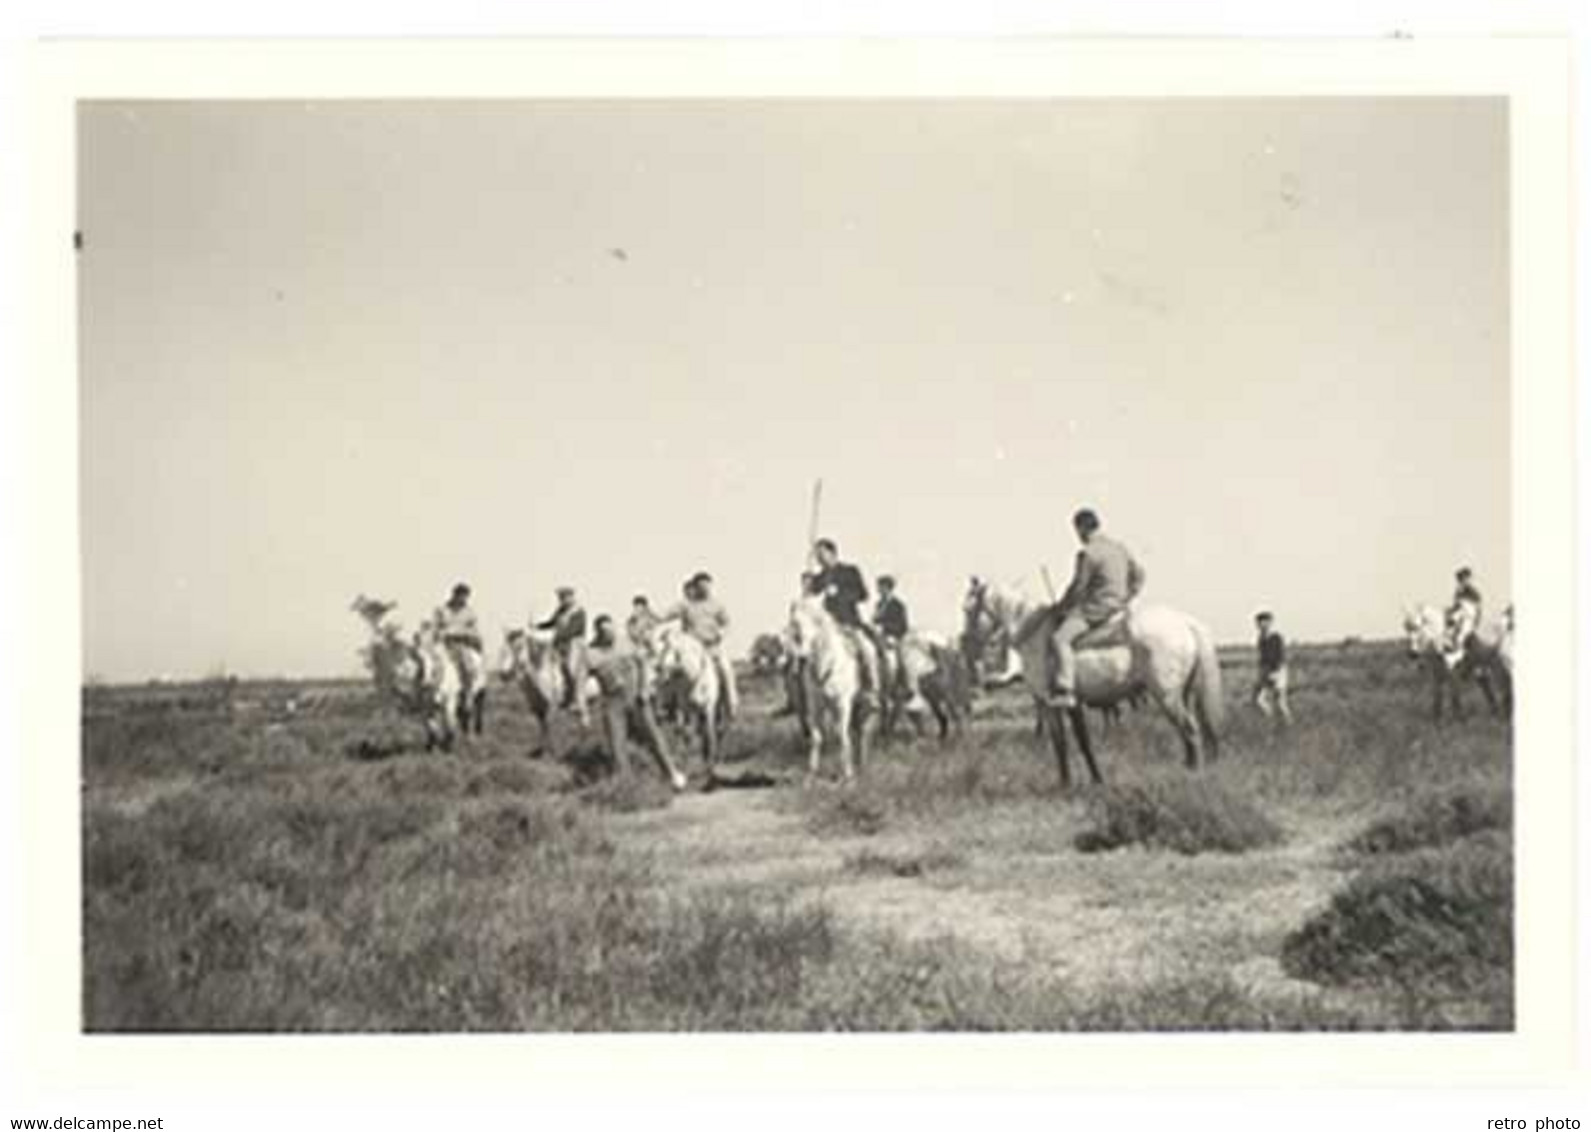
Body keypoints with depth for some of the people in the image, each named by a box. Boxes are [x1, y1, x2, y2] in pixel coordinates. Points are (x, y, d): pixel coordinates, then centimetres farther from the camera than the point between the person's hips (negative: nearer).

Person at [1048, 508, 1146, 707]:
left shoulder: (1088, 553, -15)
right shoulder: (1120, 548, 13)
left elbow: (1078, 586, -16)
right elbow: (1138, 575, 19)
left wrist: (1061, 607, -2)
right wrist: (1126, 598, 22)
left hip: (1097, 609, -10)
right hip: (1118, 607, 10)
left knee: (1062, 638, -20)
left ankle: (1065, 691, -34)